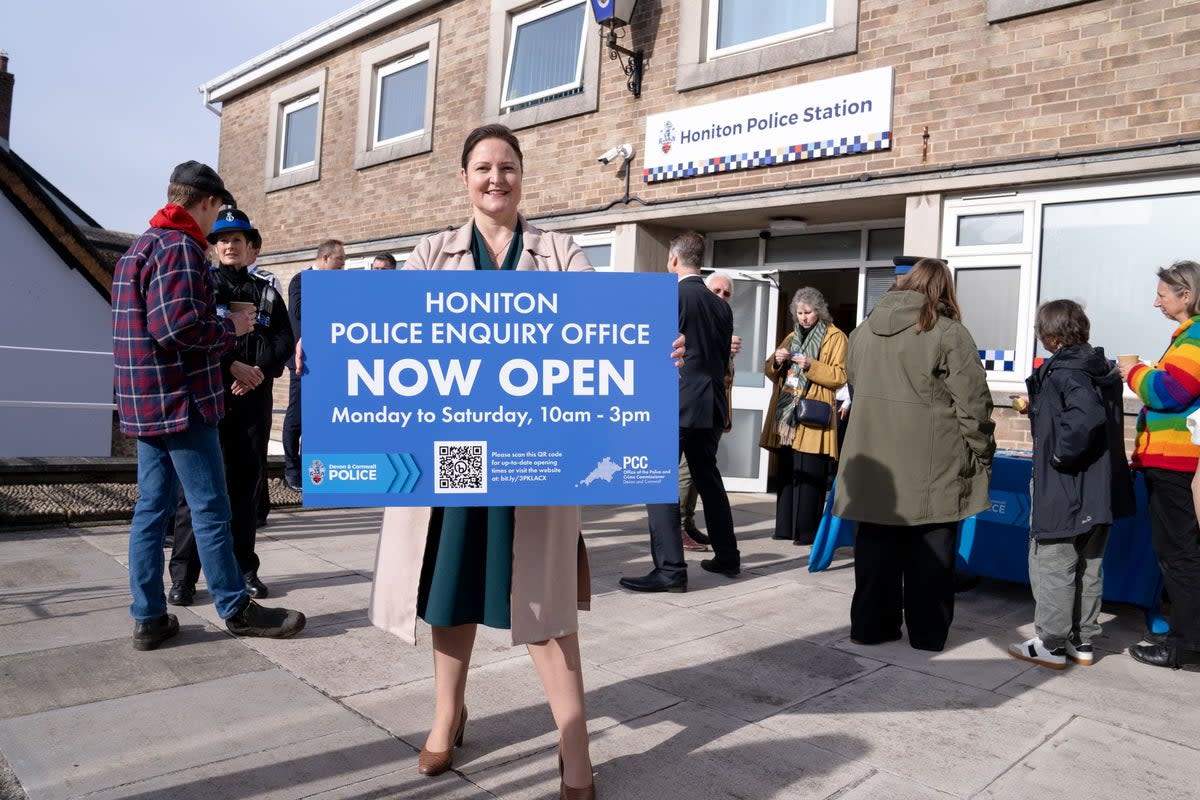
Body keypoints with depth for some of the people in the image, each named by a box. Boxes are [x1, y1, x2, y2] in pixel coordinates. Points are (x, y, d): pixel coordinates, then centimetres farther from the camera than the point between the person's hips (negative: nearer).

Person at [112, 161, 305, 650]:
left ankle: (149, 618, 15)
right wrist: (230, 327, -7)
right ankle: (236, 610, 10)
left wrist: (221, 341, 17)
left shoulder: (139, 247, 18)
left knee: (151, 507, 10)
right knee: (210, 509, -1)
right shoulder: (181, 247, -13)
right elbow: (178, 328, -23)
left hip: (145, 403, 10)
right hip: (182, 401, -10)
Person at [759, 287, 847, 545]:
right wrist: (776, 361, -1)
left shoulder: (835, 337, 2)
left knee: (808, 476, -7)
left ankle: (807, 531, -1)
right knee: (786, 474, 8)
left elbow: (839, 376, -7)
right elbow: (771, 373, 20)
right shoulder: (791, 337, 20)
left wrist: (810, 366, -19)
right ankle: (785, 526, 15)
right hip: (785, 415, 6)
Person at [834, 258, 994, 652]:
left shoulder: (865, 329, 9)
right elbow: (972, 403, -9)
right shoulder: (949, 333, -8)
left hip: (875, 460, 4)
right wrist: (982, 455, 2)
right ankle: (927, 632, 16)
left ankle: (870, 624, 19)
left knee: (876, 545, 11)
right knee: (929, 549, 7)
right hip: (932, 467, -4)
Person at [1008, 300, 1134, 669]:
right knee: (1088, 569, 16)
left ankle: (1051, 646, 10)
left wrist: (1060, 455, -21)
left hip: (1063, 492, -9)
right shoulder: (1103, 369, 10)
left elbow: (1086, 417, -32)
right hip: (1099, 494, 9)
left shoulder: (1063, 371, -17)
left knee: (1052, 569, 1)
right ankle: (1082, 643, 26)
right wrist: (1035, 410, 23)